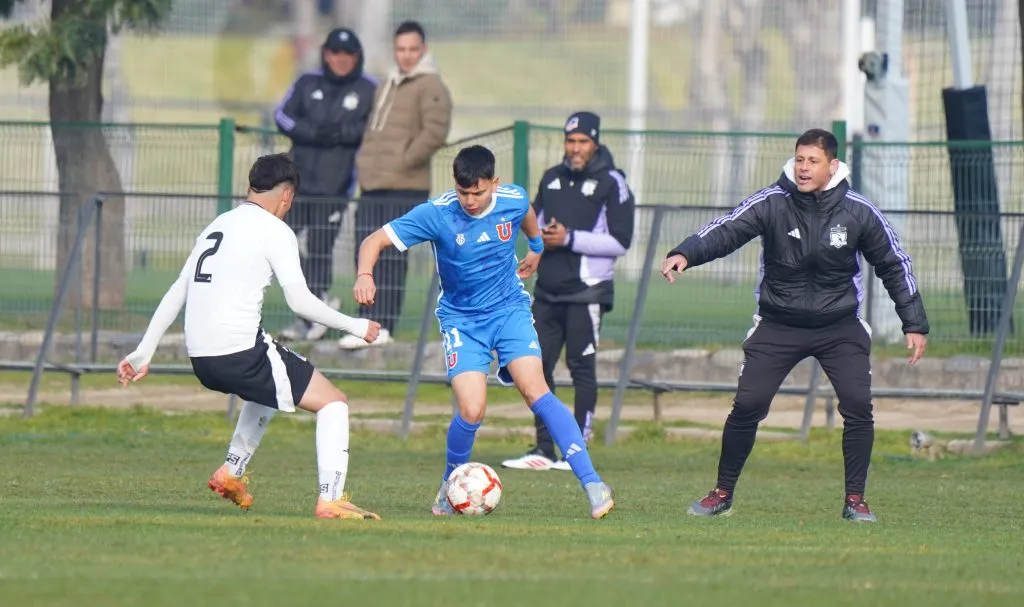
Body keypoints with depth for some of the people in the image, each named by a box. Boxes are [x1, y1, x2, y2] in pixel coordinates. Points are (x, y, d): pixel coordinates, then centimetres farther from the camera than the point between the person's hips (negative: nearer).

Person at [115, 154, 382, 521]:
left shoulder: (217, 225, 19)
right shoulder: (274, 231, -4)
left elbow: (177, 292, 19)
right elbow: (299, 301, -8)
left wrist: (143, 353, 21)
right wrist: (353, 326, 4)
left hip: (201, 359, 8)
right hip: (240, 353, -8)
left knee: (269, 388, 38)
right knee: (333, 403, 2)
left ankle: (232, 472, 34)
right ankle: (330, 499, -12)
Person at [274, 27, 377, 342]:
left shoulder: (369, 90, 2)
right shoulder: (307, 84, 10)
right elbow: (282, 115, 4)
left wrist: (344, 133, -18)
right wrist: (312, 132, -12)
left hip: (334, 185, -4)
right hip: (297, 178, 4)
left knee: (320, 250, -5)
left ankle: (310, 320, 3)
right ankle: (320, 299, 14)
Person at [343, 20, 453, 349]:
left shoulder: (429, 87, -5)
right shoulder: (387, 86, 22)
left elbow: (436, 131, -16)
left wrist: (405, 161, -13)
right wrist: (365, 162, 15)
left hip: (404, 188, -8)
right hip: (373, 187, 8)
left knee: (391, 258, -9)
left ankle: (382, 326, -11)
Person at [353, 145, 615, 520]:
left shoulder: (513, 200, -11)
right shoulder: (436, 214, -19)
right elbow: (375, 241, -18)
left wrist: (536, 247, 34)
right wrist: (365, 275, -39)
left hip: (510, 309, 1)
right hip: (461, 319, -1)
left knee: (536, 392, -19)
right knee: (471, 410, -17)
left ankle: (592, 483, -20)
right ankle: (450, 486, 12)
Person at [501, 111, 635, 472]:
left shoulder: (611, 183, -4)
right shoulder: (552, 178, 14)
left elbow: (620, 242, -10)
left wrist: (570, 239, -16)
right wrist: (541, 236, -1)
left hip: (586, 292, -6)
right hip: (547, 290, 6)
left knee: (582, 368, -4)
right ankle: (543, 450, 9)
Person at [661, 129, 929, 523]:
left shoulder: (859, 212, -8)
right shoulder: (772, 204, -12)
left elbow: (894, 265, 2)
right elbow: (726, 231, -22)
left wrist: (915, 325, 3)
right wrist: (685, 254, -42)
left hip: (839, 327, 0)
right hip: (778, 325, 0)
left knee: (858, 406, -13)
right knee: (747, 406, -7)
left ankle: (855, 500, 1)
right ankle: (722, 494, 10)